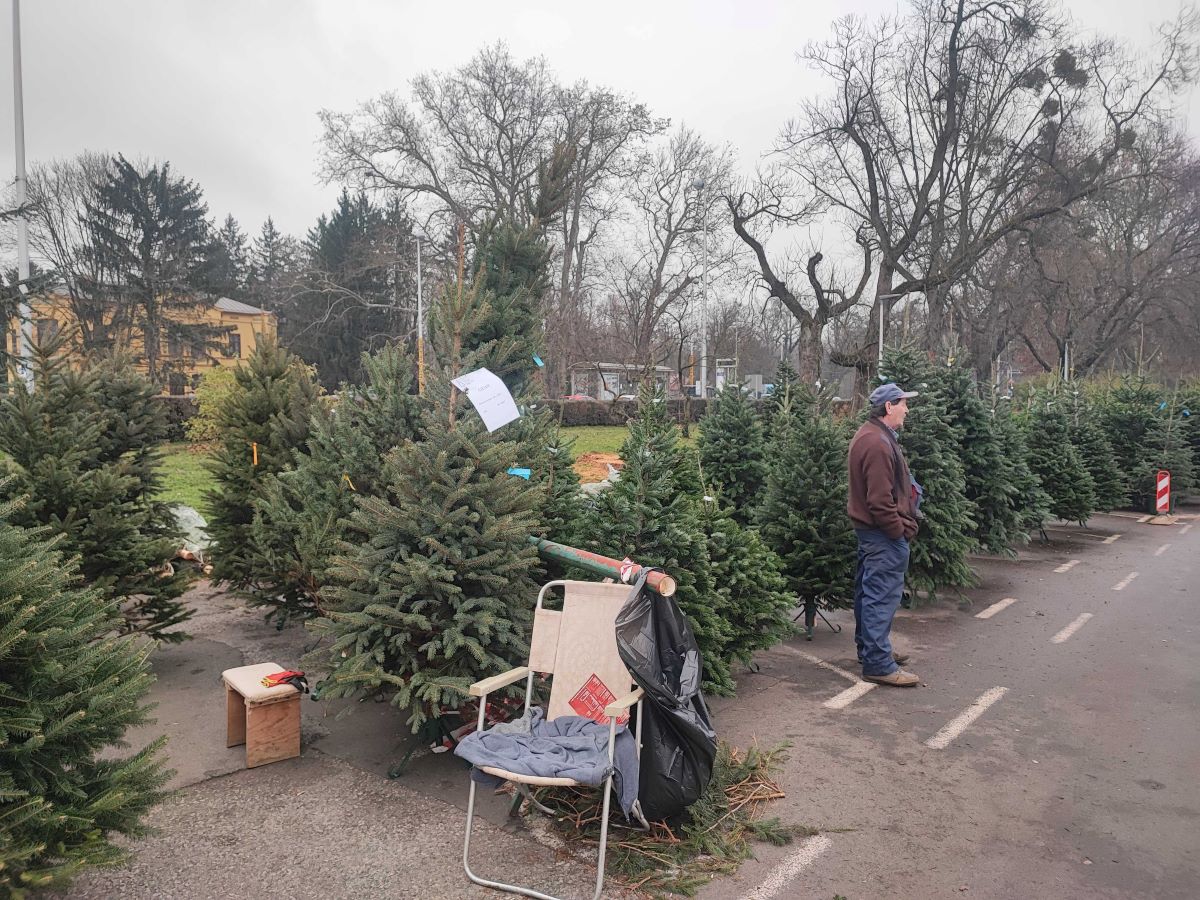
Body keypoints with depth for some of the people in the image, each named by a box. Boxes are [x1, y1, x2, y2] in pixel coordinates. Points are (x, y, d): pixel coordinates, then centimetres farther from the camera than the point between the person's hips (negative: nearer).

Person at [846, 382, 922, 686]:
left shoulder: (870, 434, 13)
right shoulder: (878, 443, -22)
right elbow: (880, 500, -25)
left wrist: (903, 524, 16)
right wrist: (901, 530, -15)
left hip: (869, 528, 11)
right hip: (884, 534, -11)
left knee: (869, 591, 18)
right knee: (883, 596, -6)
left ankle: (870, 649, 30)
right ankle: (879, 665, 0)